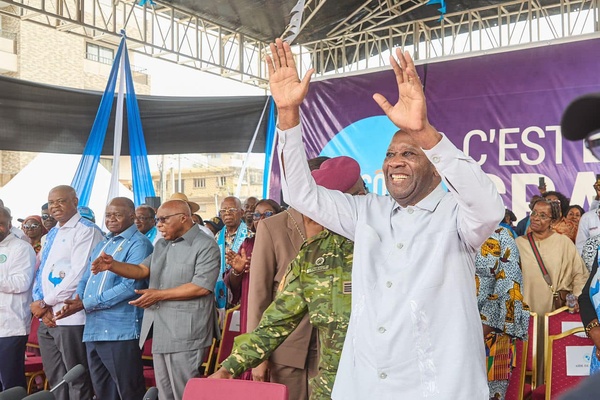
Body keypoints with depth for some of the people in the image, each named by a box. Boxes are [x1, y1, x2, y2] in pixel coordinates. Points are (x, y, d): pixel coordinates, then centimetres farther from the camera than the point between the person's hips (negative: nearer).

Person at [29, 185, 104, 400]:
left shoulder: (86, 230, -8)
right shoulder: (51, 234, 18)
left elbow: (79, 274, -17)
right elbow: (41, 272, 17)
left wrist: (45, 302, -10)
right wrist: (41, 304, -1)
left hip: (71, 318, -8)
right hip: (47, 318, 8)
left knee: (77, 380, 0)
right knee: (55, 380, 15)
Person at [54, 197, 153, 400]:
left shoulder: (138, 244, -8)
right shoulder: (102, 244, 19)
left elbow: (130, 286, -18)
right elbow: (86, 279, 20)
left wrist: (86, 304, -16)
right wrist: (76, 300, -4)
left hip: (120, 330, -8)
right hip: (93, 329, 8)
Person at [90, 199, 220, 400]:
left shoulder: (205, 246, -7)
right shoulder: (161, 245, 19)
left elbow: (202, 287, -17)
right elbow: (141, 270, 9)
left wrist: (159, 295, -14)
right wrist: (112, 265, -10)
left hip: (185, 335, -8)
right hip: (160, 333, 8)